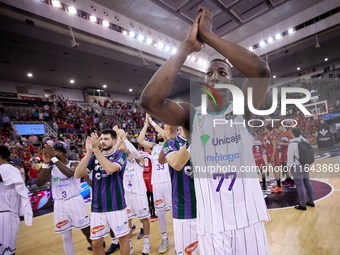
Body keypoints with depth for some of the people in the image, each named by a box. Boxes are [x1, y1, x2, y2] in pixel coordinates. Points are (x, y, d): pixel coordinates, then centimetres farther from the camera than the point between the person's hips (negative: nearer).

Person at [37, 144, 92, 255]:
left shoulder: (74, 164, -6)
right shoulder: (51, 169, 7)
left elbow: (69, 173, -27)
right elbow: (39, 183, -4)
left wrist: (54, 158, -25)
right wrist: (45, 163, -10)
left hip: (75, 201, -4)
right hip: (59, 204, 4)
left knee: (88, 232, 4)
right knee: (66, 237, 12)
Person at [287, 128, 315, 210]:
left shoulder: (292, 144, -17)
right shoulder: (304, 141, 2)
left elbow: (290, 156, -14)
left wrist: (289, 166, -5)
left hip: (297, 167, -8)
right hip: (305, 165, 8)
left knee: (300, 185, -1)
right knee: (307, 183, 17)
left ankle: (303, 205, 8)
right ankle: (311, 202, 30)